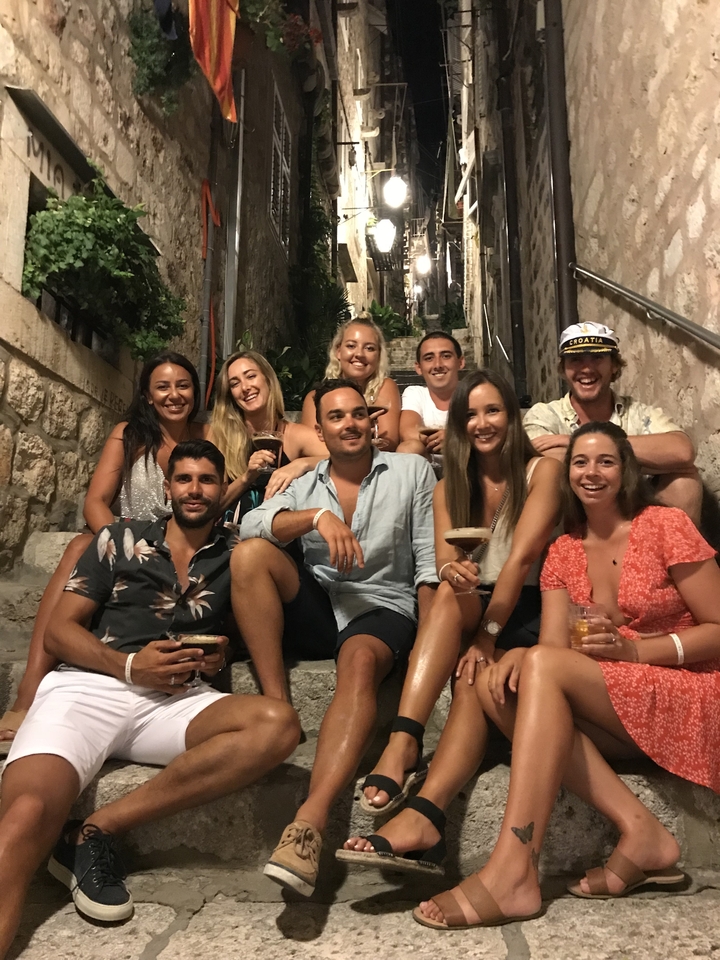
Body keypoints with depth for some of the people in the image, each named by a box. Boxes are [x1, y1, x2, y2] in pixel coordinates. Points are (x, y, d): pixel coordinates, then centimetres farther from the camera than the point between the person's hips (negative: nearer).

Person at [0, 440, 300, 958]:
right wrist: (128, 666, -7)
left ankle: (97, 830, -23)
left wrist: (222, 652, -4)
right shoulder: (120, 540, 15)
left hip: (176, 702, 2)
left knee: (278, 725, -28)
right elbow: (59, 630, 10)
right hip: (88, 686, -1)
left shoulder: (235, 558, 17)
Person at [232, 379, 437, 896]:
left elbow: (429, 560, 2)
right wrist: (318, 516, -22)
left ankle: (311, 819, -46)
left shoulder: (412, 471, 11)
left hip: (384, 607, -3)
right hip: (316, 607, 3)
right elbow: (251, 524, -6)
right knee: (249, 554, -21)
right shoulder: (306, 485, 16)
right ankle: (278, 711, -24)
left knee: (360, 661, -37)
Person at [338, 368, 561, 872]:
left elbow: (522, 557, -14)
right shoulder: (449, 488, 11)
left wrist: (488, 632, -22)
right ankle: (404, 743, -44)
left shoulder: (542, 471, -2)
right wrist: (453, 576, -30)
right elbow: (444, 567, -4)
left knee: (475, 680, -33)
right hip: (474, 616, 3)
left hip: (527, 614, -2)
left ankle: (423, 814, -47)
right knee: (450, 594, -32)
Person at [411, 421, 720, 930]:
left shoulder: (665, 525, -5)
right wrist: (515, 660, -24)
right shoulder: (564, 552, 9)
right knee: (499, 688, -20)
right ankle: (640, 832, -23)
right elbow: (555, 644, -1)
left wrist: (632, 650, -21)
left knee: (545, 665, -29)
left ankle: (511, 873, -35)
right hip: (619, 712, 6)